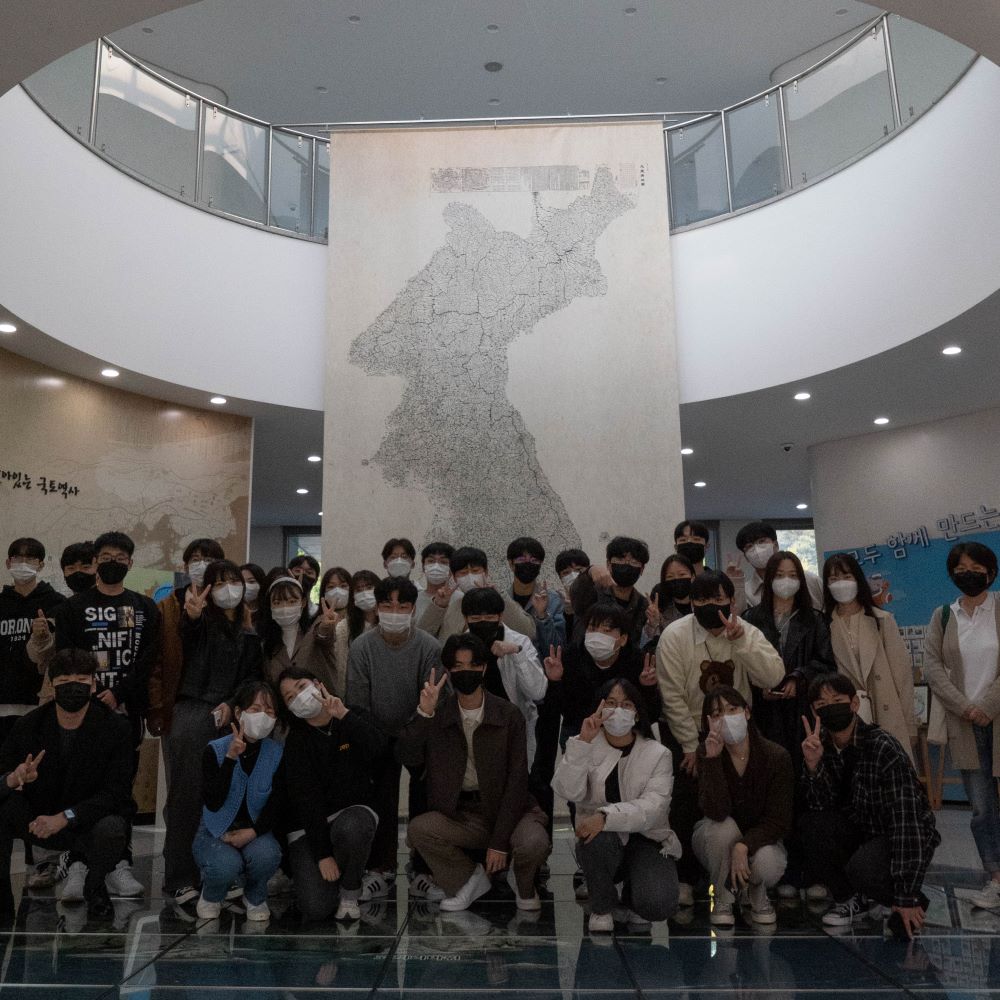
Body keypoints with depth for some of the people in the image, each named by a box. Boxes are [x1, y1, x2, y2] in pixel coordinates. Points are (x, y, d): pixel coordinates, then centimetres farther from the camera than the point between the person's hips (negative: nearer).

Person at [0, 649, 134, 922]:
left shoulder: (115, 728, -15)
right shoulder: (29, 725, -7)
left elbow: (116, 793, -17)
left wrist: (65, 817, -27)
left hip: (90, 820, -3)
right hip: (38, 818, 3)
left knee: (112, 830, -35)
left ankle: (93, 885, 0)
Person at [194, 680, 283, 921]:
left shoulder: (277, 753, -8)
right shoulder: (215, 750, -13)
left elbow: (276, 805, -5)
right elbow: (213, 804, -24)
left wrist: (253, 832, -22)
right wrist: (231, 758, -31)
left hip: (255, 831, 2)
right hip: (215, 832, -1)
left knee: (267, 855, -32)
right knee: (227, 865, -33)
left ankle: (255, 897, 4)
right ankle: (211, 896, 5)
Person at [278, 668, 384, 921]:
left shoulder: (353, 719, 1)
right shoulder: (296, 740, -5)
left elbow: (377, 750, -20)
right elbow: (306, 799, -12)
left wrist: (344, 715, -24)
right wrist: (322, 854, -18)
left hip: (352, 813, 1)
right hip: (308, 826, -1)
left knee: (351, 827, -37)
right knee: (316, 909, -19)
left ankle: (350, 892, -8)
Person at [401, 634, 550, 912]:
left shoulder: (508, 715, -6)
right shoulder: (438, 713, 1)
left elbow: (516, 780, -9)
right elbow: (409, 759, -12)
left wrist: (500, 842, -14)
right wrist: (423, 714, -25)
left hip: (506, 808, -2)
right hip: (459, 813, 2)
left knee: (533, 844, -31)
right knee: (417, 829, -25)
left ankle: (522, 884, 8)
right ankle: (470, 879, 3)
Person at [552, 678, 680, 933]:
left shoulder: (658, 754, -3)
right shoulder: (585, 748, 0)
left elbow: (653, 807, -18)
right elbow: (569, 792, -18)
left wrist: (606, 816, -33)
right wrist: (583, 742, -26)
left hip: (646, 840, 0)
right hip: (601, 842, 1)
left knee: (658, 905, -27)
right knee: (597, 837, -35)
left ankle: (630, 896, 12)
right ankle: (602, 907, -5)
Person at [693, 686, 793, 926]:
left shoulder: (777, 756, -18)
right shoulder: (706, 754, -17)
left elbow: (779, 820, -17)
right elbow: (717, 812, -30)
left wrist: (744, 846, -32)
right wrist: (713, 759, -40)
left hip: (760, 839, 0)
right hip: (716, 841, 0)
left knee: (766, 865, -34)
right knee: (723, 827, -34)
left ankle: (758, 895, 5)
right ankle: (722, 897, -7)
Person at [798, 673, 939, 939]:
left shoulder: (884, 748, -26)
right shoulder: (823, 744, -7)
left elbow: (906, 821, -28)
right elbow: (822, 806, -11)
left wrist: (907, 898, -28)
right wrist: (813, 766, -31)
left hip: (909, 837, -6)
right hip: (860, 831, 6)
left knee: (861, 868, -35)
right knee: (810, 823, -22)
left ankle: (915, 902, 0)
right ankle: (851, 899, 3)